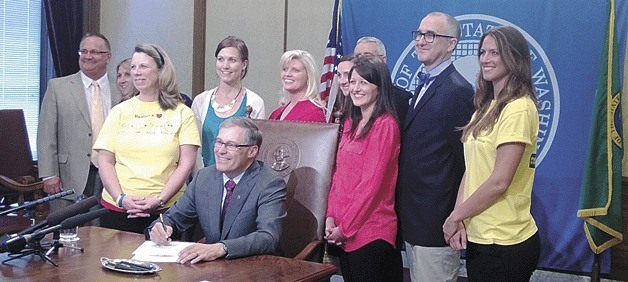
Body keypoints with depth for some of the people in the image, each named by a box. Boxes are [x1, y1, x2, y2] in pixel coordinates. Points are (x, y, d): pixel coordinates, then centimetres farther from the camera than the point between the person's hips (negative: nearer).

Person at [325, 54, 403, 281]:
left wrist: (345, 227, -12)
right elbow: (339, 174, 13)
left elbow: (372, 183, -15)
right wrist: (331, 217, 1)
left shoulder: (385, 125, -11)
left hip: (370, 232, -7)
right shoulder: (351, 124, 14)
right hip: (343, 233, 7)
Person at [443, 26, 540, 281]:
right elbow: (472, 169, 8)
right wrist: (459, 218, -5)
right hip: (477, 236, 8)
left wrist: (455, 217, -9)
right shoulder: (487, 107, 12)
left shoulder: (519, 108, -15)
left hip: (504, 244, -8)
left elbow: (499, 181, -19)